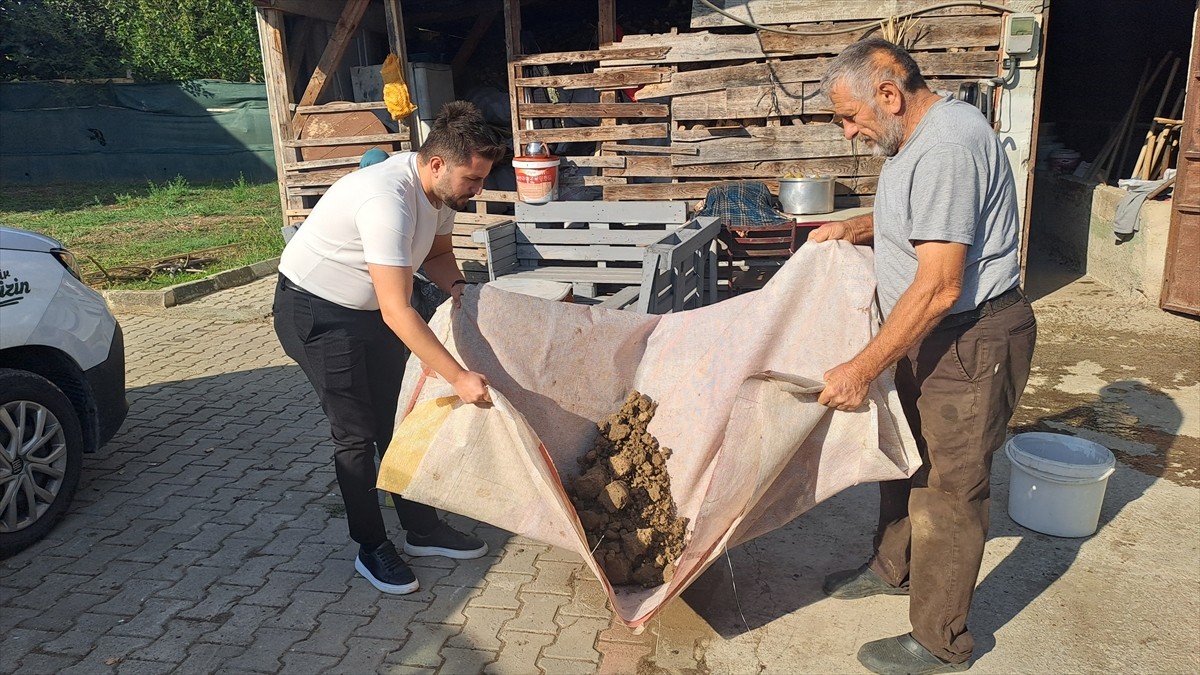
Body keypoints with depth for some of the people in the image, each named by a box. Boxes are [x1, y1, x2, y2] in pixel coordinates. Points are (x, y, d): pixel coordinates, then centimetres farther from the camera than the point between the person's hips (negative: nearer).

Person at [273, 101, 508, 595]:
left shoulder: (439, 187, -8)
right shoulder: (387, 199, -36)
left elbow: (436, 251, 10)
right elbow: (397, 312, -39)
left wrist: (454, 285, -12)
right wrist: (458, 377, -40)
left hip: (369, 310, 9)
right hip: (315, 313, -8)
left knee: (398, 420, 12)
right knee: (356, 433, -3)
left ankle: (422, 529, 24)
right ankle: (371, 548, 15)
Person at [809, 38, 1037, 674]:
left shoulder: (946, 149, -26)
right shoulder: (916, 137, 7)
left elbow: (938, 288, -29)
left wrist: (861, 369, -26)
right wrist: (855, 228, 7)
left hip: (973, 341, -10)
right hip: (929, 333, 10)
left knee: (949, 489, 1)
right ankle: (893, 568, 43)